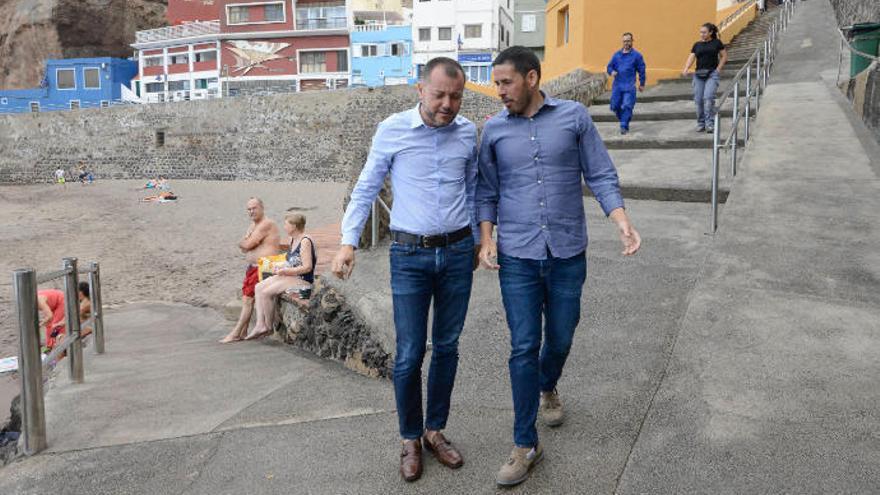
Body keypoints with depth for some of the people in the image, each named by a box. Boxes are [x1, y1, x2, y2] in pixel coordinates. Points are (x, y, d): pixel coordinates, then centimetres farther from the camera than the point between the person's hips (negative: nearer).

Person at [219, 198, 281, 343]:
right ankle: (242, 332, 15)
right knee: (246, 298, 10)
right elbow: (243, 247, 12)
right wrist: (246, 243, -8)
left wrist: (243, 242, 3)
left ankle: (236, 333, -3)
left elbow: (247, 244, -18)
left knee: (248, 299, -8)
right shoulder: (253, 225, 17)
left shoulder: (266, 224, -15)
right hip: (252, 267, 10)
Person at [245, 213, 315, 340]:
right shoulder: (291, 240, 13)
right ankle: (260, 325, -6)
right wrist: (281, 268, 1)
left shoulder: (305, 241, -17)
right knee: (258, 287, -1)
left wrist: (285, 271, -18)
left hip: (303, 280, -10)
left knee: (266, 292, -20)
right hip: (290, 276, 10)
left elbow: (307, 267, -23)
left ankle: (269, 327, -2)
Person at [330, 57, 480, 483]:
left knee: (447, 347, 11)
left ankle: (435, 430, 28)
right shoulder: (392, 130, -6)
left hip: (458, 252, 3)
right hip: (410, 255, -3)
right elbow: (366, 189, 0)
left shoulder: (468, 132, 3)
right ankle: (410, 439, 20)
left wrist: (475, 241, 19)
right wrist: (348, 243, -8)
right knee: (409, 354, 0)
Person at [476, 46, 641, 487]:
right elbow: (487, 192, 8)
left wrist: (622, 221, -13)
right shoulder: (494, 129, 3)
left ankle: (547, 388, 49)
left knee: (560, 338, 14)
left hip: (568, 253, 0)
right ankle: (526, 445, 12)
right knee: (523, 348, -1)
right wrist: (486, 239, -4)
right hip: (516, 257, 0)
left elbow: (601, 176, 1)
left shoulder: (574, 117, 0)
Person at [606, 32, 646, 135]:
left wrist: (642, 84, 6)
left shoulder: (636, 55, 1)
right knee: (615, 106, 5)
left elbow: (641, 70, 5)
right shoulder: (616, 54, 10)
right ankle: (623, 120, 27)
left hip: (629, 86, -4)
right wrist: (612, 72, -8)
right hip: (617, 85, 4)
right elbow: (609, 66, 15)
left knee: (627, 106, -11)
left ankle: (624, 126, -6)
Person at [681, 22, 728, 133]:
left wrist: (718, 69, -3)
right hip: (698, 74, 3)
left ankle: (710, 123, -15)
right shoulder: (697, 45, 11)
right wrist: (686, 69, -16)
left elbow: (724, 56, 10)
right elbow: (691, 58, 3)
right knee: (698, 100, 0)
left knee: (708, 97, -19)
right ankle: (700, 124, 13)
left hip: (712, 74, -3)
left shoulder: (717, 43, 5)